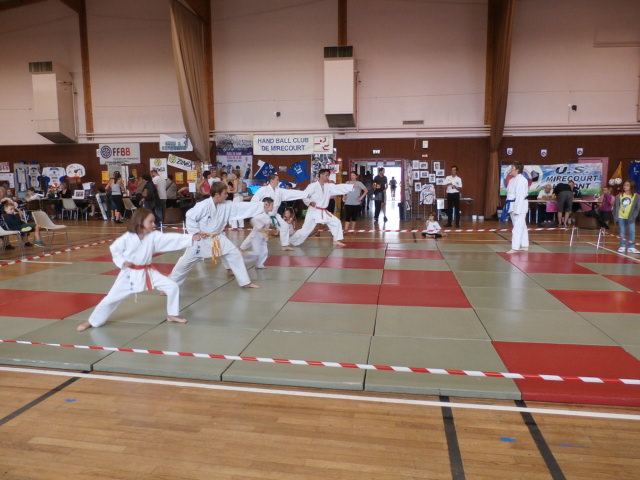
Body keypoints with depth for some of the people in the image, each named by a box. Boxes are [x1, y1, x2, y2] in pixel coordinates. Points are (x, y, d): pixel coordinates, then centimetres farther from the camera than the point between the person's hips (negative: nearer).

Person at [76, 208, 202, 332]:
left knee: (172, 287, -6)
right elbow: (114, 248, -2)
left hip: (147, 272, 3)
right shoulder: (128, 237, -14)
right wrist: (122, 262, -16)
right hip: (130, 274, -3)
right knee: (112, 298, 2)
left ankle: (172, 315, 13)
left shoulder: (154, 236, -7)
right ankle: (92, 322, 23)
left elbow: (171, 239, -15)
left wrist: (191, 238, -25)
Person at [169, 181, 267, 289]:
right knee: (186, 262, 1)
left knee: (235, 254, -1)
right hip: (201, 239, -5)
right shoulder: (203, 206, -24)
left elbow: (243, 207, -7)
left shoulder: (226, 205, -6)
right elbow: (190, 217, -18)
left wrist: (262, 206, -11)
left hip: (217, 238, 6)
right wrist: (197, 232, -18)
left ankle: (245, 282, 8)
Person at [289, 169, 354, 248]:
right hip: (313, 211, -6)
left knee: (336, 222, 3)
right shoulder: (313, 186, -14)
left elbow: (340, 188, -2)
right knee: (305, 230, -4)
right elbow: (303, 195, -12)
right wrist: (310, 202, -22)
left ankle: (336, 241, 13)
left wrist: (353, 186, -9)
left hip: (323, 212, 7)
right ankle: (291, 241, 14)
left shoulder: (328, 186, 4)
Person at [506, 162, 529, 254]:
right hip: (513, 205, 10)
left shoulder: (521, 180, -18)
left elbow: (520, 196, -23)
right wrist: (511, 208, 16)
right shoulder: (512, 180, 13)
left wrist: (517, 210, -25)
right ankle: (524, 246, 25)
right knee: (521, 226, 16)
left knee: (517, 227, -9)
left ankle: (515, 247, -8)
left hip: (520, 205, -10)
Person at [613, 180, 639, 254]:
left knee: (632, 232, -3)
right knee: (622, 232, 9)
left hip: (630, 218, -1)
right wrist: (616, 217, -5)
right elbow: (616, 207, 3)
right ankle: (622, 246, 18)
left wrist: (633, 217, -12)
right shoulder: (619, 196, 1)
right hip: (621, 217, 2)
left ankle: (631, 247, 4)